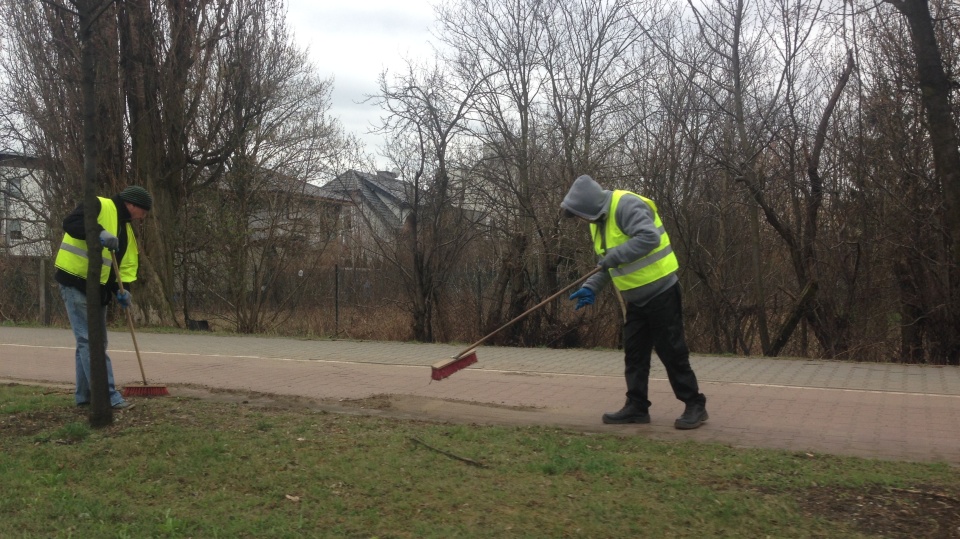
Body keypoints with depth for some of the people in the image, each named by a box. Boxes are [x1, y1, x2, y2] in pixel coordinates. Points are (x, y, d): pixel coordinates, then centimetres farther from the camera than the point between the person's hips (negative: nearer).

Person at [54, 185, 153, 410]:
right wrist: (99, 232, -37)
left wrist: (122, 289, -5)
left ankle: (85, 395, 21)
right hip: (75, 282, -10)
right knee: (89, 341, -11)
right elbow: (70, 223, -23)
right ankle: (108, 396, -14)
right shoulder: (98, 205, -8)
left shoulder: (127, 229, 17)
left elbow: (127, 264, 12)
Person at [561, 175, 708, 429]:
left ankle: (695, 406, 9)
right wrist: (591, 287, 0)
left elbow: (649, 237, -35)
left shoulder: (626, 205, -21)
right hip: (636, 298, 9)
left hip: (661, 292, -9)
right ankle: (636, 407, 16)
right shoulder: (598, 221, 8)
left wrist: (615, 256, -29)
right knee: (634, 352, 9)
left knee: (671, 351, -3)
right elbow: (607, 263, 14)